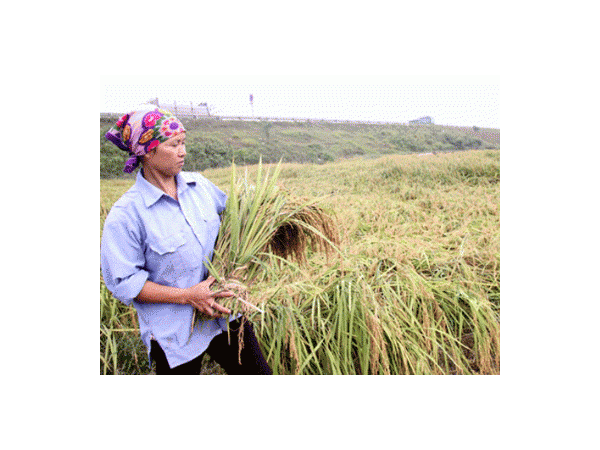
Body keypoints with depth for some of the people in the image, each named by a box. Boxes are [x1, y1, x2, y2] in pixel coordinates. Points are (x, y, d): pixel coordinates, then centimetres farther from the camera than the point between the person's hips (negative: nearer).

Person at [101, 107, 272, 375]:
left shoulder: (199, 185, 1)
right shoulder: (125, 214, -16)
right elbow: (123, 282, -14)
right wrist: (187, 296, -20)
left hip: (226, 314, 5)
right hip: (175, 332, -5)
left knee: (256, 371, 15)